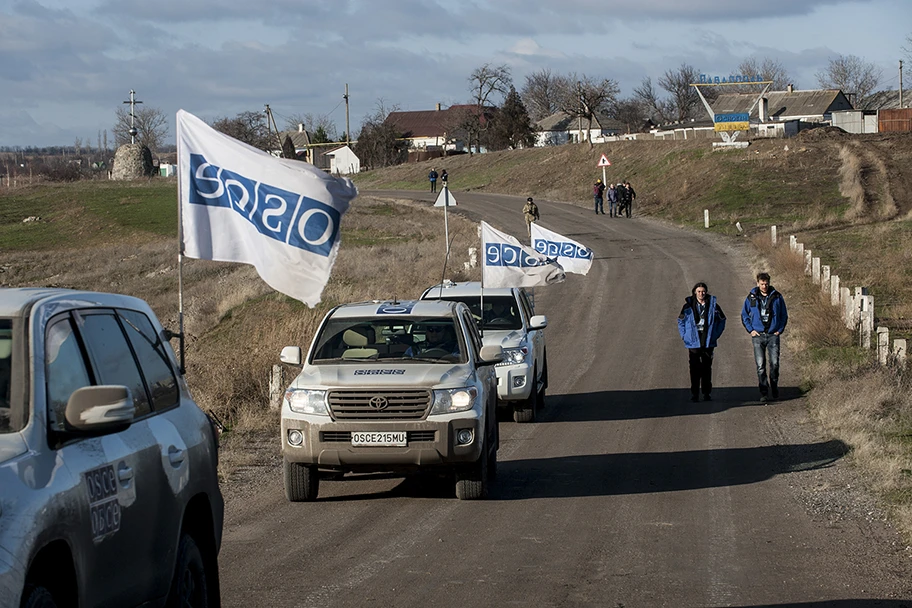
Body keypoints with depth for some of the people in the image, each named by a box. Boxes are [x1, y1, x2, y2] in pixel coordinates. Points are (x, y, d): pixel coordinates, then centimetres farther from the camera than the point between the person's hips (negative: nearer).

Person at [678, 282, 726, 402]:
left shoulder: (713, 305, 4)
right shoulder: (688, 306, 2)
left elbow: (722, 320, 16)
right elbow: (681, 321, 14)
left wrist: (716, 334, 8)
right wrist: (684, 335, 4)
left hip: (708, 342, 1)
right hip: (693, 342, -1)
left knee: (707, 368, 5)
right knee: (695, 369, -4)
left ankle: (707, 394, 14)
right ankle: (694, 394, 0)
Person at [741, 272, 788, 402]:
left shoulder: (777, 297, 3)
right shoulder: (751, 297, 3)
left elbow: (784, 315, 13)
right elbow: (744, 315, 12)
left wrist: (780, 329, 2)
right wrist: (750, 330, 2)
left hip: (773, 335, 0)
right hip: (758, 336, 0)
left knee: (774, 363, -3)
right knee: (760, 365, -3)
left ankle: (774, 386, 20)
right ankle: (763, 392, 2)